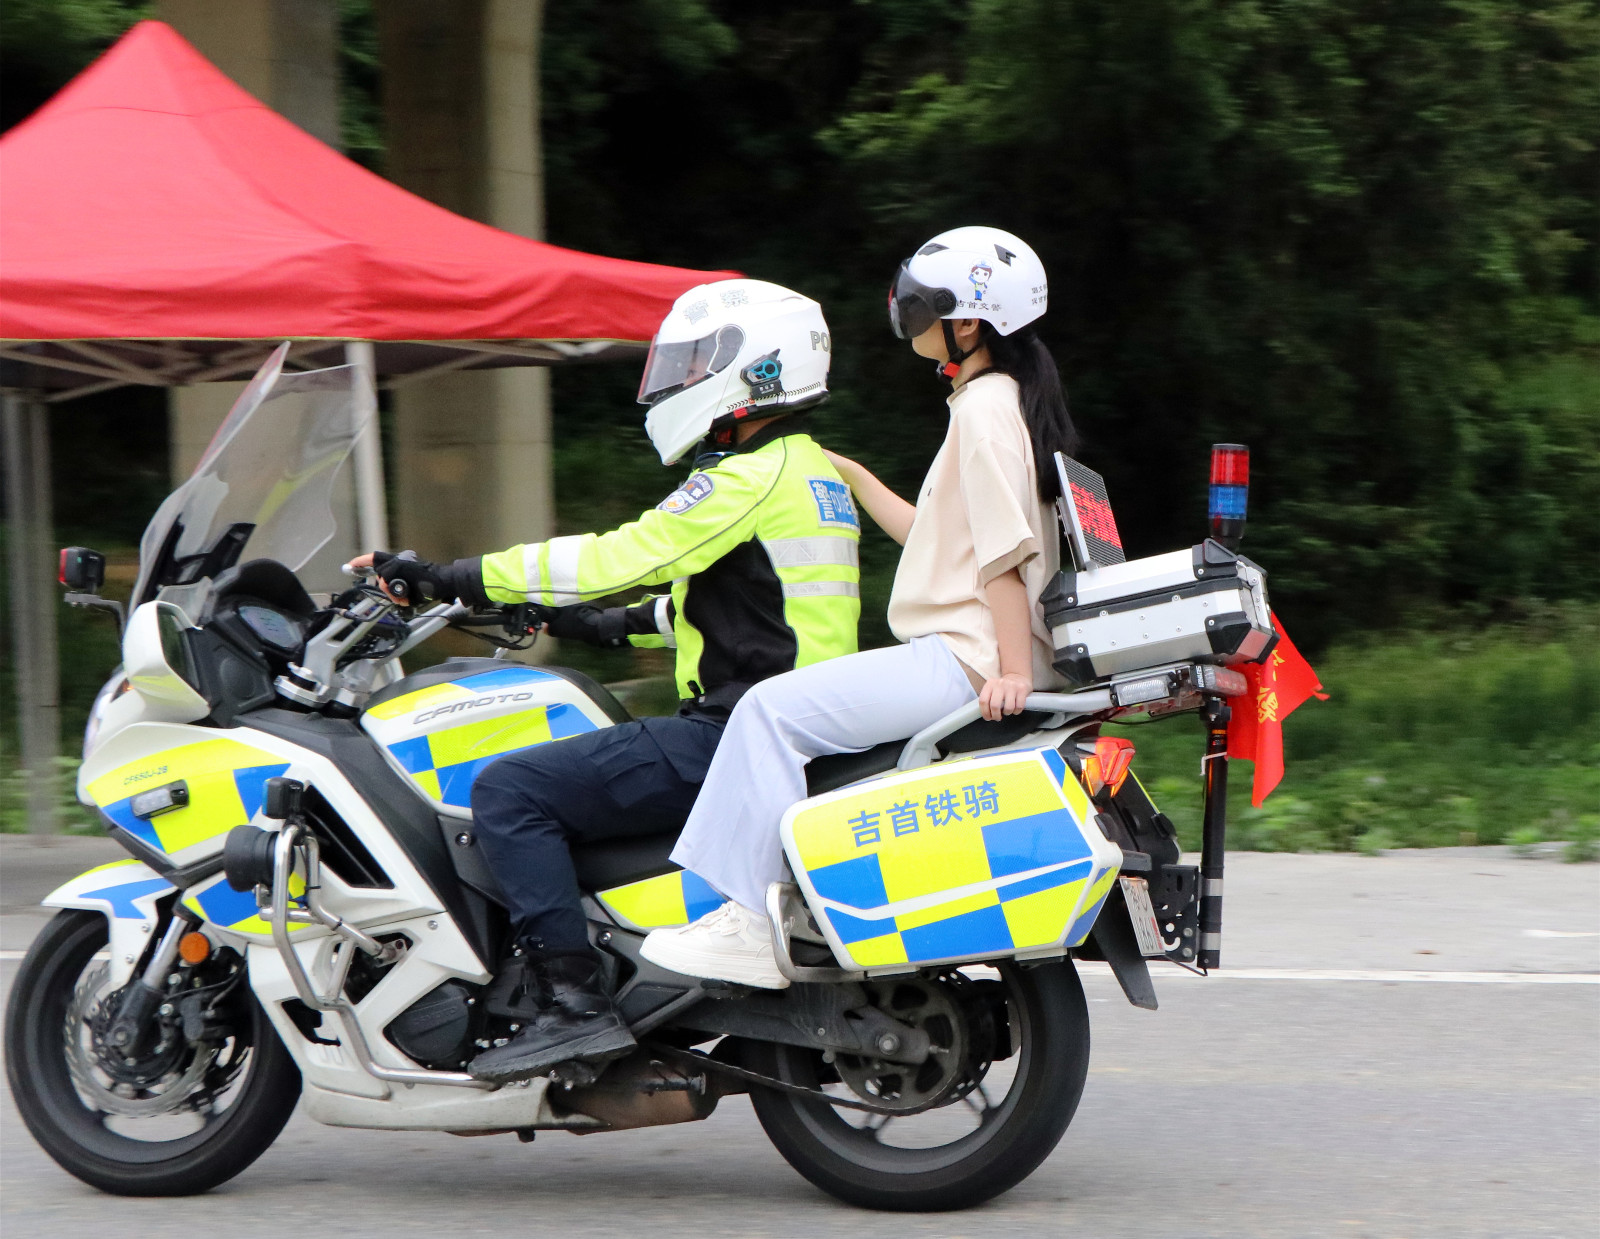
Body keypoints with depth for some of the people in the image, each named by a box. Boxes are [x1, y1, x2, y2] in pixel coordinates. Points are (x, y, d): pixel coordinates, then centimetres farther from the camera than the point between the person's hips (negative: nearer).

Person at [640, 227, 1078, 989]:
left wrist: (1010, 671, -25)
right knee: (789, 708, 23)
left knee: (775, 709, -17)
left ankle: (751, 924, -21)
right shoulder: (1002, 400, 21)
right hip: (974, 658, 11)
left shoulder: (984, 409, -11)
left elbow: (1003, 551, -19)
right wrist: (853, 480, 30)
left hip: (969, 660, -11)